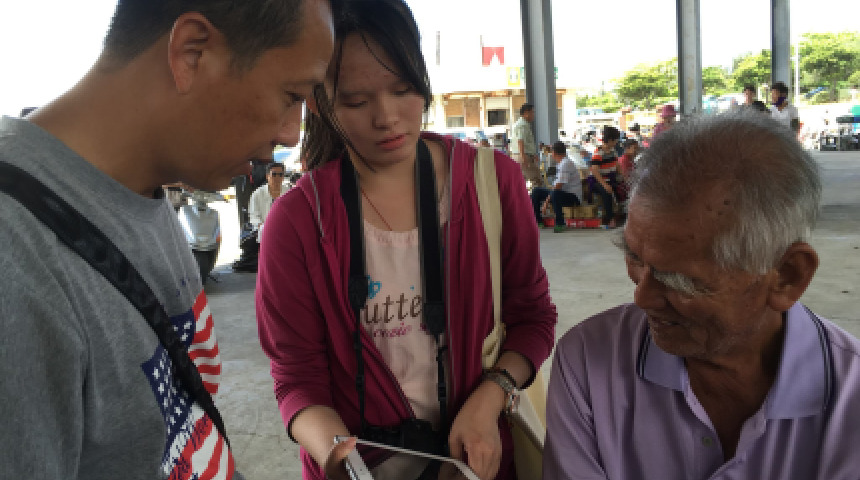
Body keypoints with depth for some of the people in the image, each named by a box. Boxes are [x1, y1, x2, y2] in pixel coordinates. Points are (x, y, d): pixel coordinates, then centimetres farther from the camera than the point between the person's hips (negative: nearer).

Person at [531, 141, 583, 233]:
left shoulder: (565, 163, -17)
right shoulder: (562, 163, 12)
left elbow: (558, 186, -22)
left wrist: (547, 201, -19)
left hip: (573, 197, -10)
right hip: (562, 192, 10)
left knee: (555, 194, -40)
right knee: (536, 191, 6)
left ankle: (560, 223, -29)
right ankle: (537, 220, 10)